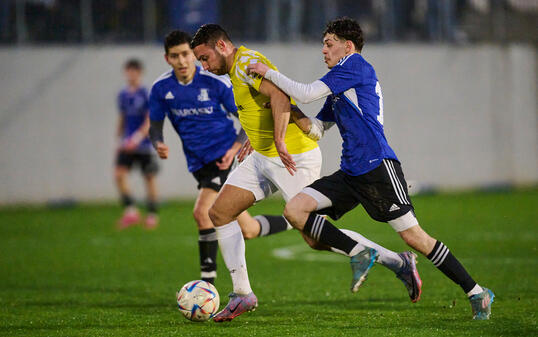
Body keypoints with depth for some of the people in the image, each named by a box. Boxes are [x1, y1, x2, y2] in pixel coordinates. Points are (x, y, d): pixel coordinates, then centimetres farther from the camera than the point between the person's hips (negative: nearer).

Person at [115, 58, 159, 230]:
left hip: (144, 144, -4)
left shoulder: (147, 94, -8)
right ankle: (130, 211, -9)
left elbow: (150, 120, -14)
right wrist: (119, 138, 17)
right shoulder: (123, 95, 9)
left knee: (149, 178, 4)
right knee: (119, 174, -13)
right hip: (127, 145, 4)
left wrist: (139, 136, -26)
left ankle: (152, 214, 16)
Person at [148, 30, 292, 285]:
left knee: (202, 212, -23)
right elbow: (155, 126, 11)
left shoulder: (216, 82, -11)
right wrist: (159, 145, -12)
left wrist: (235, 148, -17)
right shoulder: (161, 88, -1)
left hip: (224, 157, -5)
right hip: (199, 165, 5)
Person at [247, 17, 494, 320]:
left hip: (378, 167, -9)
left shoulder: (356, 66, -5)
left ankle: (477, 293, 1)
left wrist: (269, 73, 1)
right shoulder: (339, 86, 22)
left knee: (414, 237, -9)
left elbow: (306, 93, -10)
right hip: (351, 173, 9)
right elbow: (316, 129, 26)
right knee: (295, 210, -6)